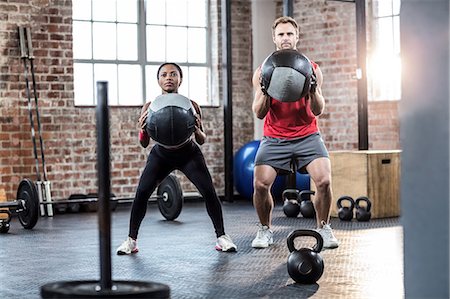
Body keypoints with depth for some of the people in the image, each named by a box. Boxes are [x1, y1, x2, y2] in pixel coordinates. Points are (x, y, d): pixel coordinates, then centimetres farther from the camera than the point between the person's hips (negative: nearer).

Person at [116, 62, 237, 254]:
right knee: (141, 193, -15)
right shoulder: (150, 107, -18)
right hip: (161, 155, 1)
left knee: (209, 191, -17)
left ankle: (221, 237, 1)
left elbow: (202, 141, -12)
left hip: (189, 154, -1)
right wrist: (142, 129, -34)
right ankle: (131, 240, 1)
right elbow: (144, 144, -12)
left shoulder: (191, 106, -21)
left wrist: (197, 130, -34)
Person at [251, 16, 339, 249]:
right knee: (260, 184, -15)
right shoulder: (263, 72, 0)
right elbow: (258, 113, -3)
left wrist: (314, 90, -21)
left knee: (324, 181, -18)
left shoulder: (311, 69, 1)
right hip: (274, 138, 0)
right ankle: (265, 230, 10)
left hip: (307, 136, 0)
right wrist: (265, 93, -21)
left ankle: (323, 228, 5)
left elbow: (318, 111, -3)